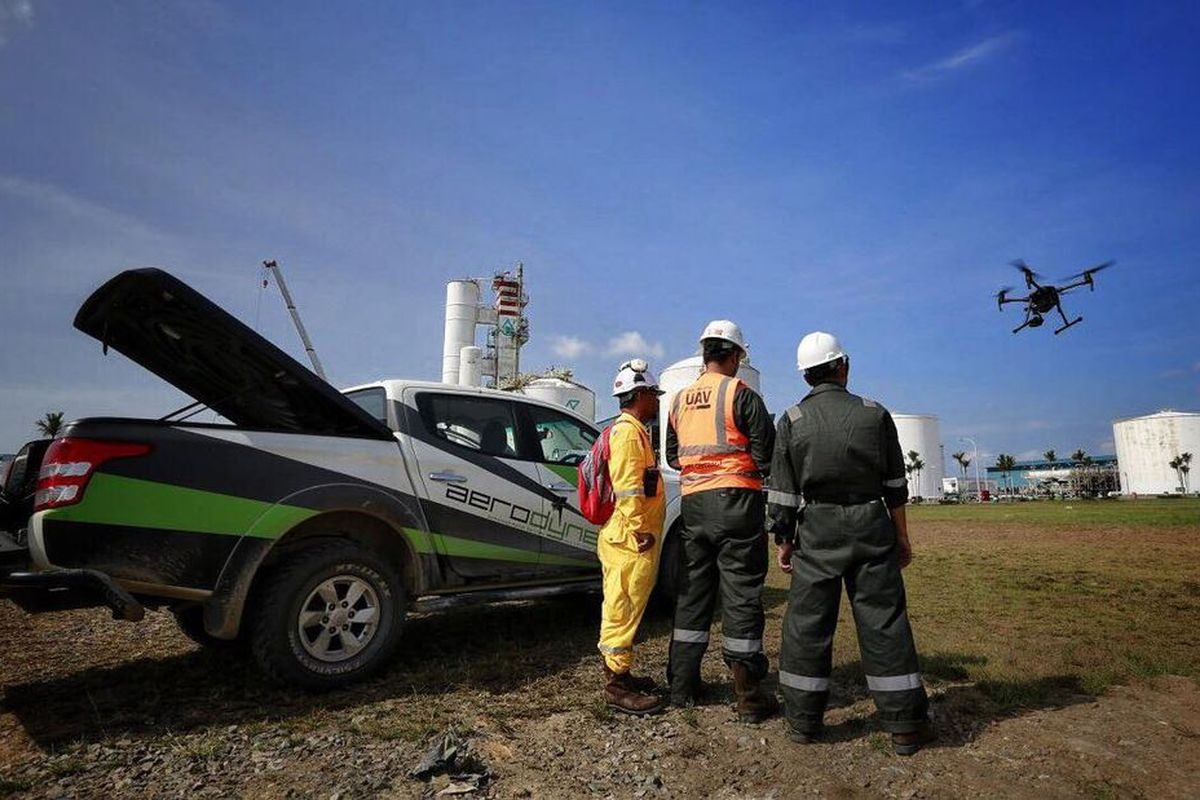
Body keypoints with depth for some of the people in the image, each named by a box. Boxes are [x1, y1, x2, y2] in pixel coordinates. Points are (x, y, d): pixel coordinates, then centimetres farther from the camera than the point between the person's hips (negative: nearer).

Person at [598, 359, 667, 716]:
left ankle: (620, 674, 29)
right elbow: (628, 489, -22)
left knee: (621, 609, 17)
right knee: (623, 610, -3)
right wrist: (639, 532, -22)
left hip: (628, 541, 11)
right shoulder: (628, 432, -14)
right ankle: (618, 687, 5)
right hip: (632, 542, -11)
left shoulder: (630, 430, 19)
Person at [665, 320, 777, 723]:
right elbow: (766, 453, -9)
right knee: (741, 595, 1)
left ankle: (682, 686, 21)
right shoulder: (741, 394, -7)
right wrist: (745, 463, 11)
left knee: (692, 593, 13)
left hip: (693, 503, 6)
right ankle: (749, 697, 9)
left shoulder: (681, 399, 12)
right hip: (735, 501, -5)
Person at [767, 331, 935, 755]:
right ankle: (905, 724, 17)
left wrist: (784, 540, 7)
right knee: (884, 621, 8)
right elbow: (895, 485, 6)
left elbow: (782, 491, -1)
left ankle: (803, 720, 16)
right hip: (871, 527, 1)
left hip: (816, 532, -1)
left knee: (807, 623, 7)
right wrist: (902, 536, 14)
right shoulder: (875, 414, 3)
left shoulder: (792, 420, -1)